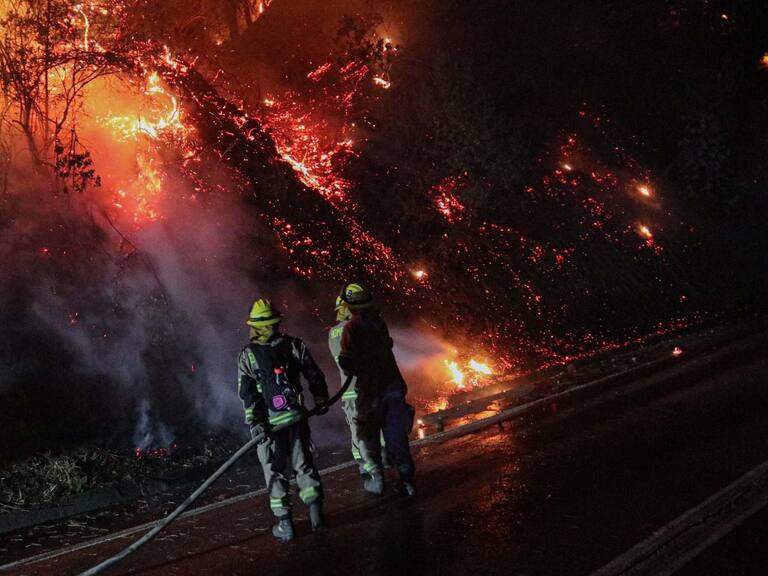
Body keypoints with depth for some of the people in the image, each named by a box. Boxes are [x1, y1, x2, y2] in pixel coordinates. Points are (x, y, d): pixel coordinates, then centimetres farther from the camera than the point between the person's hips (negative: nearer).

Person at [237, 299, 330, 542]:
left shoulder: (247, 355, -6)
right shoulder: (294, 345, 0)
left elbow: (247, 394, -10)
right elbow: (315, 376, 5)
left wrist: (254, 421, -8)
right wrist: (321, 401, 19)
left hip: (268, 422, -2)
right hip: (296, 417, 2)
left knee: (275, 472, 6)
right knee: (304, 464, 14)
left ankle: (284, 524, 7)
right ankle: (316, 514, 13)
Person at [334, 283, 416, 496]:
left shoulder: (351, 327, -11)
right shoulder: (378, 322, 8)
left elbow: (347, 362, -16)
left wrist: (351, 369, 7)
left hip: (371, 389, -5)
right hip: (394, 384, 5)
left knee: (367, 435, 12)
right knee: (396, 434, 8)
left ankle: (376, 479, 12)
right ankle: (407, 479, 4)